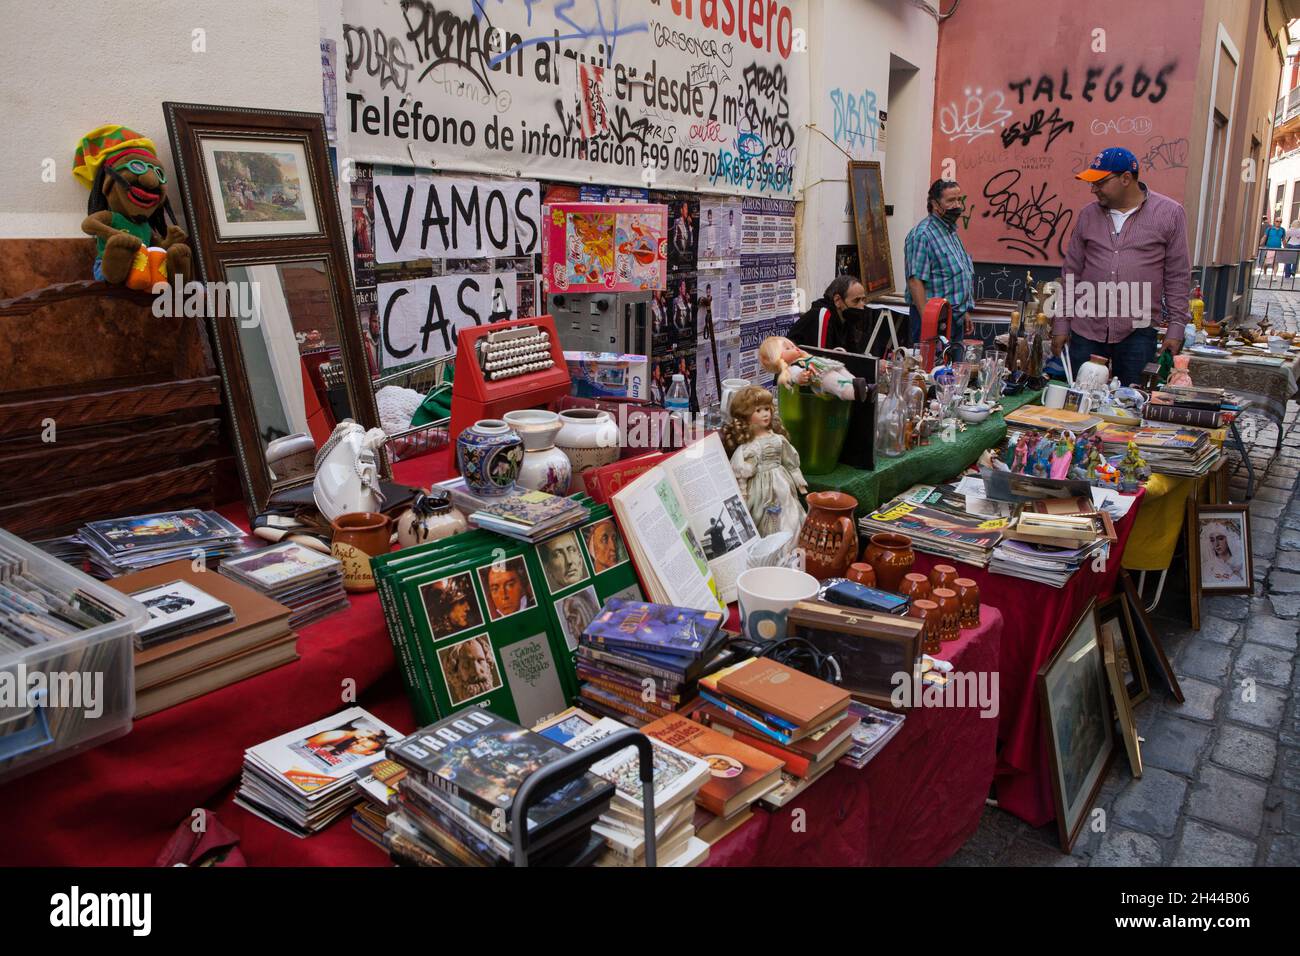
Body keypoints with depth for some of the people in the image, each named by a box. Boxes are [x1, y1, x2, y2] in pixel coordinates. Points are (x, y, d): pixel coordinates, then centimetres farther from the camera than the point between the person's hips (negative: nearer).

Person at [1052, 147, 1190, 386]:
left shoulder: (1169, 213, 1)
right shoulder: (1087, 215, 9)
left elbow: (1178, 276, 2)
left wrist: (1176, 328, -1)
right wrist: (1061, 325, 8)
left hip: (1138, 333, -2)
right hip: (1086, 330, 2)